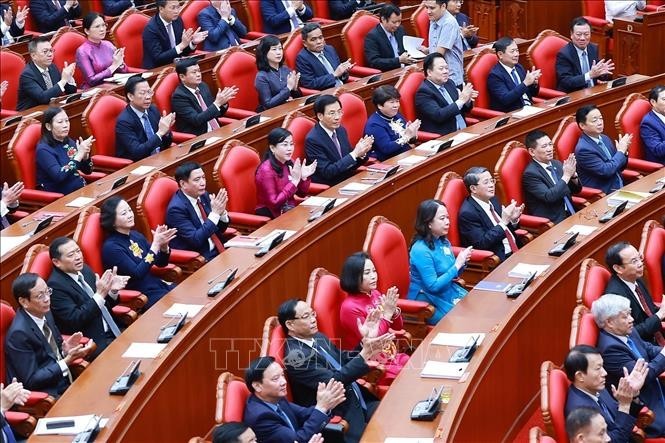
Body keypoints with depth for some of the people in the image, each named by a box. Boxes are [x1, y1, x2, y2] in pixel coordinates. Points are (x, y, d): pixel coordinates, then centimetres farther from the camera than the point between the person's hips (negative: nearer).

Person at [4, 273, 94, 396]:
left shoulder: (45, 314, 4)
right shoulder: (19, 333, -19)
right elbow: (31, 380, -18)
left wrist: (65, 350, -4)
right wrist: (68, 361, -21)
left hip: (65, 382, 8)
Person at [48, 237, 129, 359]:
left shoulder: (84, 270, 9)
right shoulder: (55, 285, -15)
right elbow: (74, 321, -20)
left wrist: (112, 291, -5)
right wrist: (100, 295, -24)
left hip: (111, 332, 8)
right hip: (93, 344, -8)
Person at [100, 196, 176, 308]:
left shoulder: (136, 235, 8)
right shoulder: (111, 247, -14)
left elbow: (161, 263, 12)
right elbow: (137, 274, -22)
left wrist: (164, 245, -9)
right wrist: (156, 244, -22)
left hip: (157, 284, 7)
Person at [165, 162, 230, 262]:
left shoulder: (203, 196, 5)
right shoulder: (176, 208, -16)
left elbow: (221, 229, 10)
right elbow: (195, 240, -22)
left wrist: (222, 212, -10)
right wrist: (215, 214, -23)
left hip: (218, 251, 7)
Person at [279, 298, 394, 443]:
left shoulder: (317, 337, 9)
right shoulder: (295, 355, -20)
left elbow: (344, 362, 14)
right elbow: (333, 382, -25)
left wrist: (365, 342, -4)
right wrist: (366, 352, -29)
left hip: (356, 400, 9)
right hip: (339, 415, -8)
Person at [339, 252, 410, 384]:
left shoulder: (375, 294, 2)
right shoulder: (350, 307, -19)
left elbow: (397, 327, 10)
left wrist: (393, 310, -11)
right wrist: (387, 313, -22)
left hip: (390, 355, 7)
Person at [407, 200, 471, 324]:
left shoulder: (444, 242, 3)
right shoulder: (421, 250, -21)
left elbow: (454, 275, 15)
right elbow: (433, 286, -22)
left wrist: (462, 262, -7)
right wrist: (457, 265, -21)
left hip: (449, 292, 8)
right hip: (429, 304, -8)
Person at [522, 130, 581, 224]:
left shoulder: (556, 164, 11)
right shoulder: (530, 173, -10)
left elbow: (576, 190, 14)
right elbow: (549, 197, -21)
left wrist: (573, 175, -6)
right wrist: (566, 175, -17)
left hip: (571, 216, 7)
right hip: (553, 222, -7)